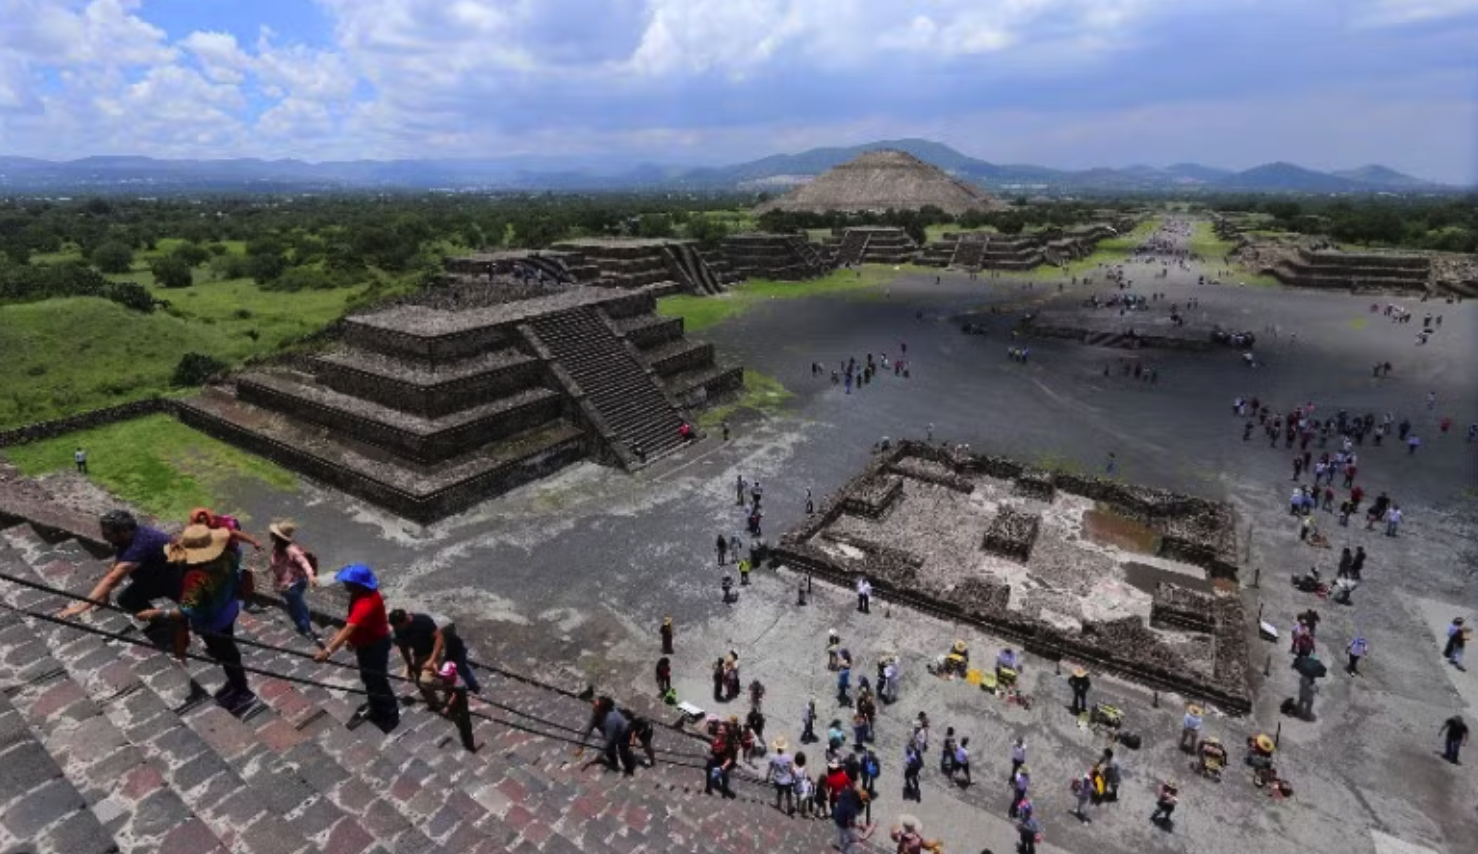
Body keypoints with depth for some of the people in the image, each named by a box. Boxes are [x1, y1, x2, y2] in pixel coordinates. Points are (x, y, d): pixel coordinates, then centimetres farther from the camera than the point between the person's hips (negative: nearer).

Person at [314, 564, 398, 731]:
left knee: (377, 680, 5)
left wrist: (328, 650, -51)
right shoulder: (360, 593, -6)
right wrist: (352, 638, 18)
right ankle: (375, 706, 47)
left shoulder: (367, 603, -37)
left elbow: (348, 629, -46)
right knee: (367, 677, 25)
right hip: (364, 642, 10)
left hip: (375, 645, -10)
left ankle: (390, 714, 24)